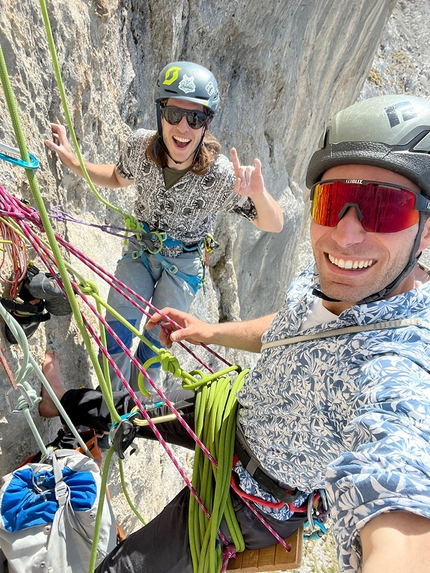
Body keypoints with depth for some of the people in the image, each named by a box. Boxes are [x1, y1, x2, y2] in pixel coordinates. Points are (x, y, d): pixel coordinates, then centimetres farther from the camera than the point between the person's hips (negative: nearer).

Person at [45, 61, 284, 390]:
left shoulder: (222, 175, -30)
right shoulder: (139, 145, -20)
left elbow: (275, 226, -24)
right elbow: (119, 179, 4)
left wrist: (259, 195, -45)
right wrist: (72, 161, -9)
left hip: (183, 264, -2)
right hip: (140, 249, 3)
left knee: (156, 338, 10)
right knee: (116, 326, 2)